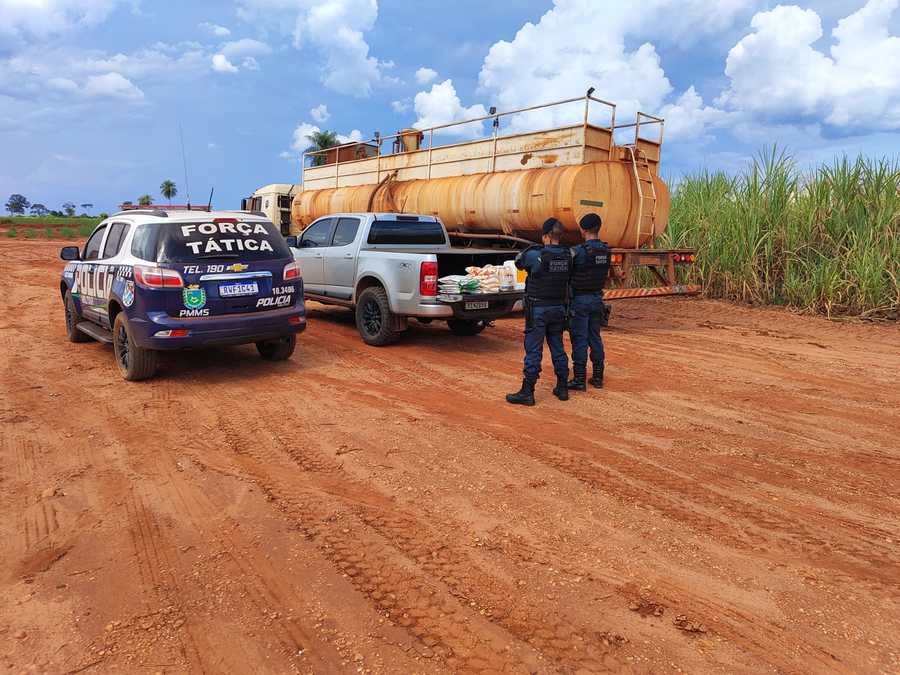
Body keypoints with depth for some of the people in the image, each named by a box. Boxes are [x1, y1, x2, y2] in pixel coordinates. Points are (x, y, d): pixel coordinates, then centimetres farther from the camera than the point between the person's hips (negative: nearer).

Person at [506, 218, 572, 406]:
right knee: (558, 348, 15)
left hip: (538, 309, -5)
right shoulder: (568, 256, 0)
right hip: (558, 308, 5)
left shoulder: (535, 255, -15)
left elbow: (519, 262, 2)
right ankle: (562, 388, 24)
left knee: (533, 351, -2)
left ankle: (527, 392, 1)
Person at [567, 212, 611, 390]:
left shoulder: (578, 251, -18)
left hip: (580, 299, -6)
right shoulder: (606, 250, 4)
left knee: (579, 340, -1)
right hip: (597, 298, 6)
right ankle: (598, 377, 18)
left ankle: (579, 379, 3)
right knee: (595, 338, 13)